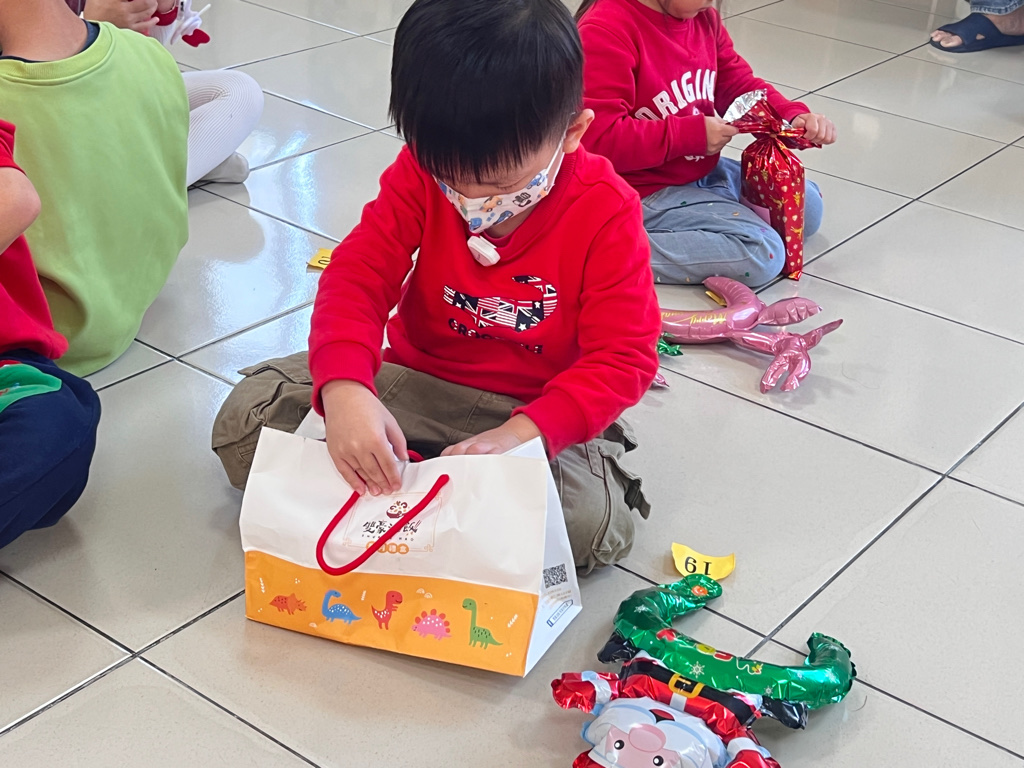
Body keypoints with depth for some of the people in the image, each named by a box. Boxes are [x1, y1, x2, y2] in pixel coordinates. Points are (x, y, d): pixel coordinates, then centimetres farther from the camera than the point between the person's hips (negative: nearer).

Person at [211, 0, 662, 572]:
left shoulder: (606, 212, -18)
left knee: (593, 522, -34)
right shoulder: (422, 172, -11)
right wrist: (343, 389, -39)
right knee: (244, 419, -13)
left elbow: (623, 357, -19)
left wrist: (523, 436, -35)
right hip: (414, 383, 2)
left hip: (541, 411, -2)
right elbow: (357, 278, -18)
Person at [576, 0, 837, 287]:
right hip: (646, 191, -10)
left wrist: (793, 116, -8)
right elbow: (600, 139, -30)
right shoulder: (606, 29, -26)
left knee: (807, 208, 14)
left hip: (705, 172, 10)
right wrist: (693, 134, -25)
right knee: (764, 252, -20)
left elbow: (739, 84, 11)